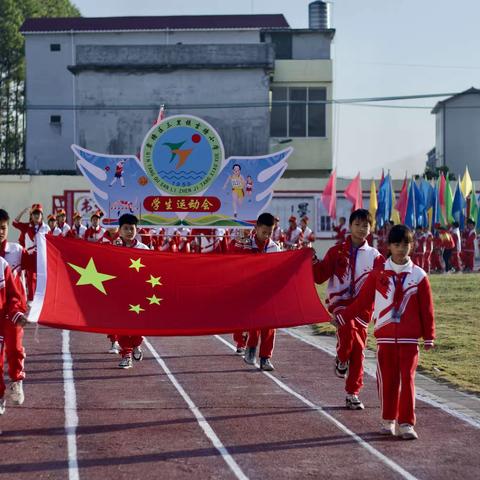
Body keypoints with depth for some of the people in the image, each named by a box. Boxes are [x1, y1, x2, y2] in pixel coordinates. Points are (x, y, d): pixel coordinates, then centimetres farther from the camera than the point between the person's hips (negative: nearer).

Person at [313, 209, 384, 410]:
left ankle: (352, 395, 17)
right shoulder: (336, 251, 4)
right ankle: (341, 360, -2)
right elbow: (320, 276, 0)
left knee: (358, 352, 4)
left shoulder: (374, 256, 7)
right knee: (347, 328, -33)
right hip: (339, 302, -2)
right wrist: (314, 263, -18)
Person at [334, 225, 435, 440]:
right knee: (387, 380, 4)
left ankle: (407, 424, 0)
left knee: (407, 379, -4)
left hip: (409, 338, -1)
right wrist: (342, 317, 4)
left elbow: (427, 309, 5)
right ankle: (388, 420, 18)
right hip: (385, 336, 1)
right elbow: (363, 301, 7)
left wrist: (429, 337, 6)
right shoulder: (378, 274, 2)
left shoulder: (419, 275, 1)